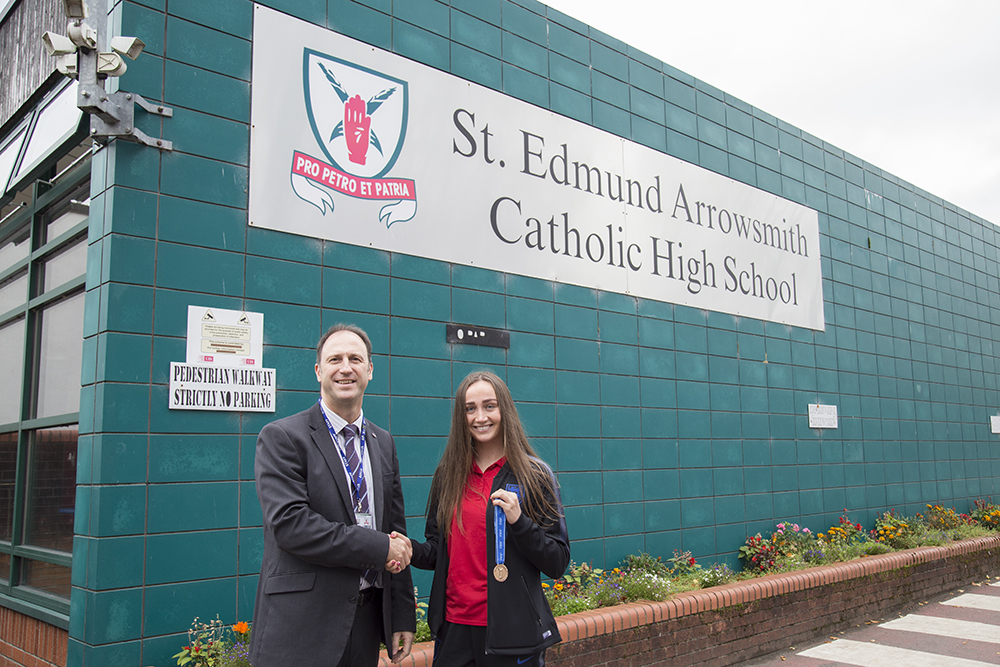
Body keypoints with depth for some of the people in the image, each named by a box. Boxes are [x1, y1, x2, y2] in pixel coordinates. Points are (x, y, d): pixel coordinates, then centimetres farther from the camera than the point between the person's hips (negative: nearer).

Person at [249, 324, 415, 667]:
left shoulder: (383, 442, 11)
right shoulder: (280, 437, -8)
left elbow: (396, 531, 11)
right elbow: (289, 524, -20)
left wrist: (404, 616, 8)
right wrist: (378, 547, -17)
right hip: (302, 625, -5)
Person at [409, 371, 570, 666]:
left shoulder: (533, 475, -6)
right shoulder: (447, 474, 5)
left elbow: (558, 563, -7)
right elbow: (438, 551, 12)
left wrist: (519, 521, -22)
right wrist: (410, 551, -9)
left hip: (512, 631, -3)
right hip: (453, 628, 3)